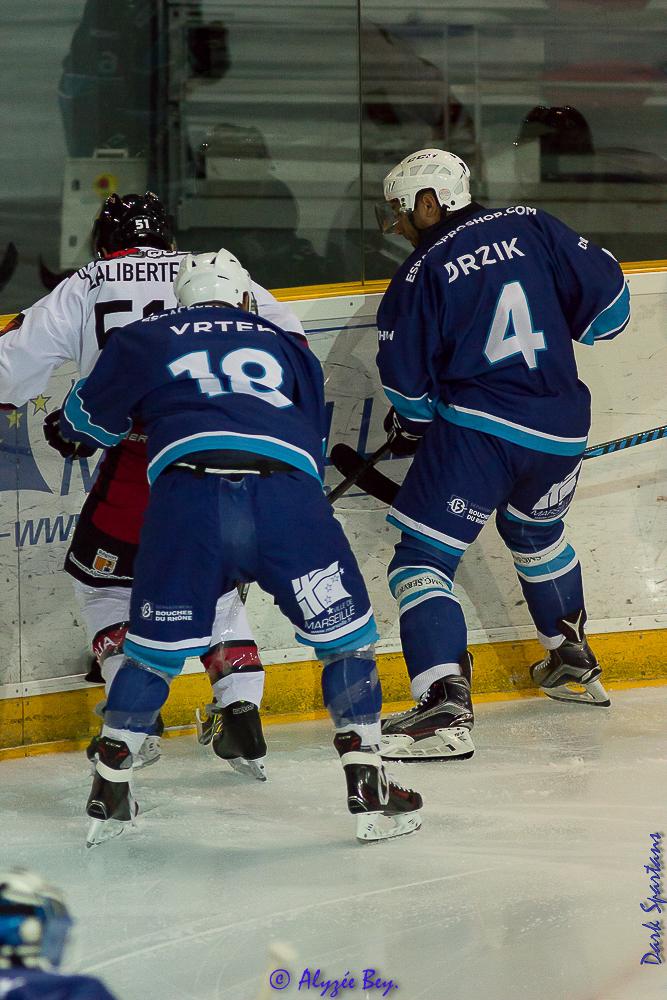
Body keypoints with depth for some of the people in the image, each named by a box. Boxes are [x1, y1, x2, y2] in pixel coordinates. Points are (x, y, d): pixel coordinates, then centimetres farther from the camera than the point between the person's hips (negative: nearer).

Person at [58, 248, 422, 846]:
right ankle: (369, 791, 8)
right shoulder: (286, 346, 31)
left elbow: (88, 419, 35)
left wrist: (70, 425, 57)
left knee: (155, 650, 17)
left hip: (186, 496, 0)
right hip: (288, 496, 0)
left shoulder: (144, 342, 26)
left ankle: (108, 795, 19)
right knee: (346, 634, 14)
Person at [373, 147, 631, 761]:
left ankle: (446, 706, -22)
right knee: (536, 531, 33)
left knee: (424, 559, -4)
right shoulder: (528, 228, 4)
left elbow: (408, 382, -4)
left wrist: (411, 428, 17)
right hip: (560, 433, 6)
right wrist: (559, 336, 23)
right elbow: (608, 293, 4)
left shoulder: (419, 277, -6)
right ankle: (574, 661, 47)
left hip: (476, 431, -6)